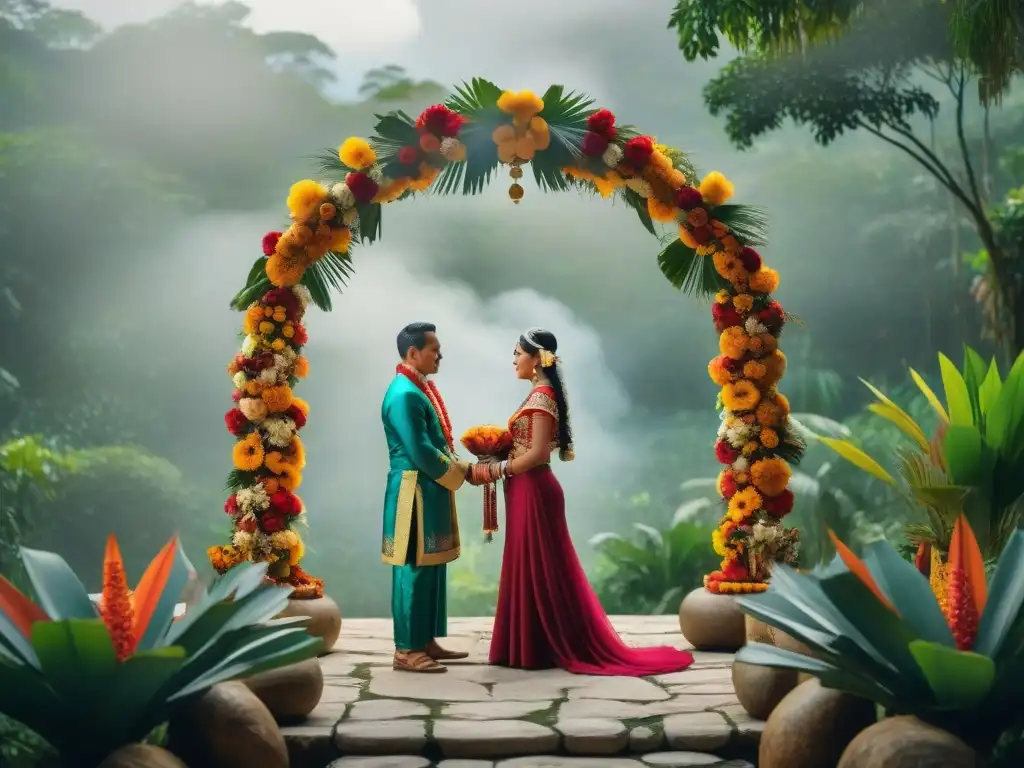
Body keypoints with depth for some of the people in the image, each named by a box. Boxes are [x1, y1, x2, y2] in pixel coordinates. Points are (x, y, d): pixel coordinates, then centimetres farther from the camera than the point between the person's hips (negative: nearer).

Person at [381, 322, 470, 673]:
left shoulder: (422, 388, 13)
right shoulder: (405, 394, -18)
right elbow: (421, 453, -22)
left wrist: (458, 464, 4)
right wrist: (461, 472, -10)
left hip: (431, 492, 10)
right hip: (414, 493, -10)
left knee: (432, 567, 14)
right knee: (414, 570, -5)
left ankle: (426, 641, 22)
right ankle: (407, 650, 2)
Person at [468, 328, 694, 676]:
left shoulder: (541, 395, -14)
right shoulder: (541, 394, 14)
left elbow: (537, 453, -21)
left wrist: (495, 470, -14)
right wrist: (495, 462, 4)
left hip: (533, 492, -10)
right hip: (528, 492, 10)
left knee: (537, 568, -3)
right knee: (534, 568, 12)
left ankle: (539, 649, 3)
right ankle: (542, 645, 18)